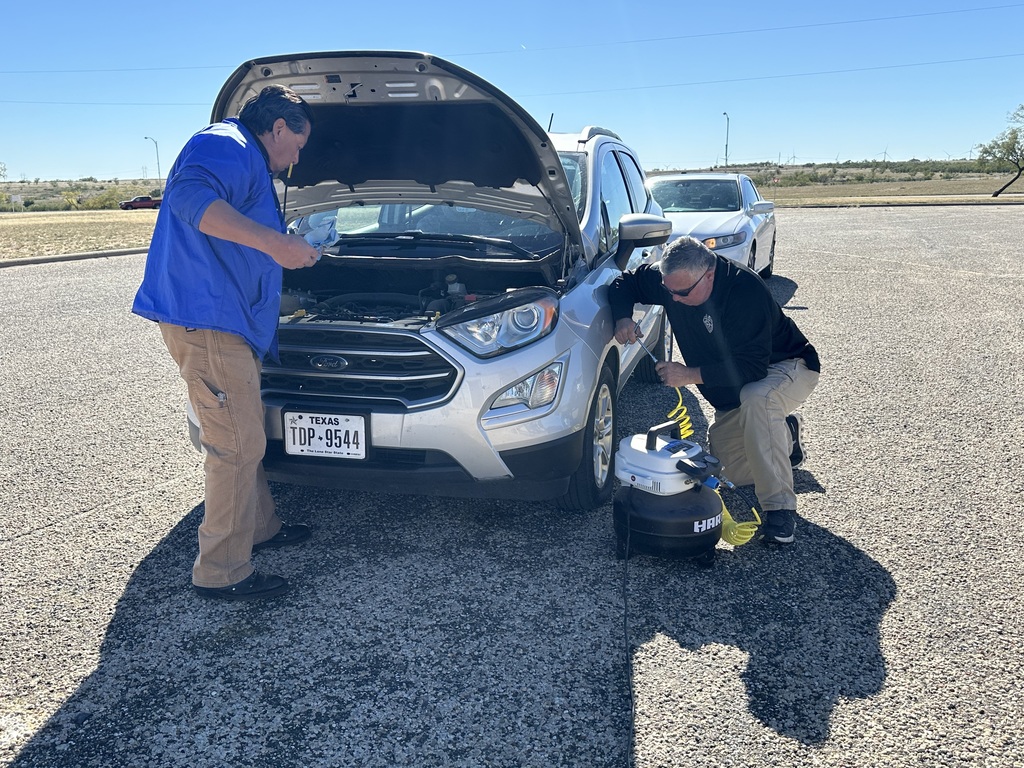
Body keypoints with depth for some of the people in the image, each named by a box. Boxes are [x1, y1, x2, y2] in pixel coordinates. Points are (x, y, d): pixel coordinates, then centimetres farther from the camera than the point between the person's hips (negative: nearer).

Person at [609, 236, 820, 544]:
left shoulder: (746, 291, -34)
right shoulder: (673, 277, -14)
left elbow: (751, 368, -37)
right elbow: (626, 282, 1)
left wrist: (689, 375, -37)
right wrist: (622, 317, -20)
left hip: (788, 367, -7)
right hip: (733, 389, 7)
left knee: (756, 399, -42)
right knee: (730, 471, 3)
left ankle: (780, 510, -33)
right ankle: (783, 436, 31)